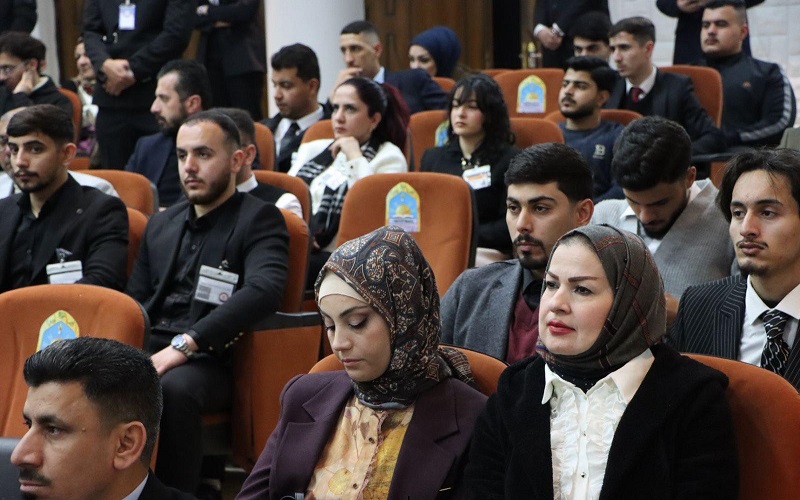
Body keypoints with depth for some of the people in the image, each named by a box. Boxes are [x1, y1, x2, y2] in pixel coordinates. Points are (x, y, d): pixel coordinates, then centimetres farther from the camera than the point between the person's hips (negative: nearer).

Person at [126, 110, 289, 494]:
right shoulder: (161, 224, 23)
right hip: (149, 348, 5)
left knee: (173, 389, -37)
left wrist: (184, 344, -24)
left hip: (210, 361, -5)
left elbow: (264, 290, -17)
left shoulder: (259, 218, 1)